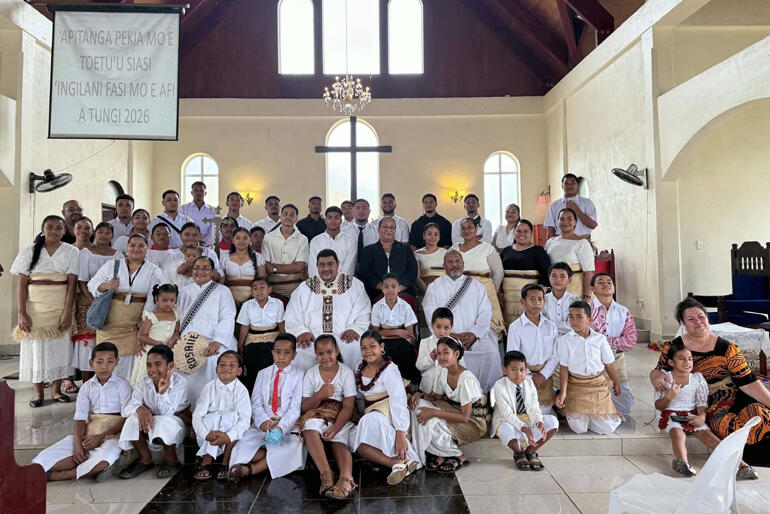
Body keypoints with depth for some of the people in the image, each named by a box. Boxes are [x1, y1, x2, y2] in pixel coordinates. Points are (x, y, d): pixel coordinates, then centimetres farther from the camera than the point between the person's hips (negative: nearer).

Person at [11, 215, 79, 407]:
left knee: (59, 344, 3)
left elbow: (72, 283, -4)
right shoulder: (30, 251, 4)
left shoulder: (71, 252, 2)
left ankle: (56, 388, 15)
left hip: (60, 305, 0)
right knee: (35, 344, 3)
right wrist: (21, 313, -8)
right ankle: (37, 391, 14)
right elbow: (21, 284, 0)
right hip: (35, 306, 0)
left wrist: (67, 311, -12)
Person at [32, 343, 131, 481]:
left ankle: (53, 476, -21)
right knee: (46, 457, -16)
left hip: (112, 434, -4)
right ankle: (93, 468, -20)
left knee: (106, 457, -39)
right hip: (89, 433, 5)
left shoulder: (122, 385, -4)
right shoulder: (87, 387, 7)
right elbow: (80, 418, 0)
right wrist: (78, 445, -14)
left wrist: (100, 437, -14)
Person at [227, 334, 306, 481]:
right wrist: (263, 421, -15)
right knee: (242, 448, -27)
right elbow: (256, 404, 8)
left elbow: (295, 408, -6)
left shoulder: (299, 376, 2)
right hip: (262, 424, 2)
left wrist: (280, 427, -24)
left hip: (287, 426, -2)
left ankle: (250, 469, -27)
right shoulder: (263, 374, 15)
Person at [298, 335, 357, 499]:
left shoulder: (346, 372, -1)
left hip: (341, 418, -1)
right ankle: (326, 474, -43)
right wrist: (320, 395, -19)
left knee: (339, 441, -30)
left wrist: (335, 428, -22)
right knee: (309, 425, -32)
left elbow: (348, 407, -7)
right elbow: (305, 407, 1)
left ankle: (346, 477, -53)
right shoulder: (311, 373, 5)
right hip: (317, 416, 1)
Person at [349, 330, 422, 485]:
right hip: (369, 414, 6)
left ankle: (402, 461, -38)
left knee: (371, 420, -40)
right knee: (353, 439, -27)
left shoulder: (389, 369, -12)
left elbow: (398, 401, -22)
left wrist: (400, 434, -33)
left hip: (388, 412, -6)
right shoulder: (359, 368, 9)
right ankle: (397, 463, -39)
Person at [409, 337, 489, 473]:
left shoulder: (466, 379, -26)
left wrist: (434, 412, -28)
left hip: (473, 421, -8)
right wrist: (420, 395, -12)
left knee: (430, 423, -25)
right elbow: (437, 397, 9)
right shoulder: (444, 372, -3)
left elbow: (464, 417, -25)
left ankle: (458, 457, -5)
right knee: (419, 405, -10)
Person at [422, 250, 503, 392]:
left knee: (492, 353, -24)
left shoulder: (476, 286, 16)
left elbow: (485, 314, 6)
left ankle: (486, 392, -8)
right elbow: (431, 315, 0)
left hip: (474, 336, 1)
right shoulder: (435, 287, 12)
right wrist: (449, 335, -13)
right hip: (446, 336, -1)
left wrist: (474, 334, -11)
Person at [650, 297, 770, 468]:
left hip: (734, 397, 1)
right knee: (723, 422, -32)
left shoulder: (727, 348, 0)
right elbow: (659, 370, 11)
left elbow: (747, 382, -2)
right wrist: (655, 375, -13)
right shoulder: (673, 348, 1)